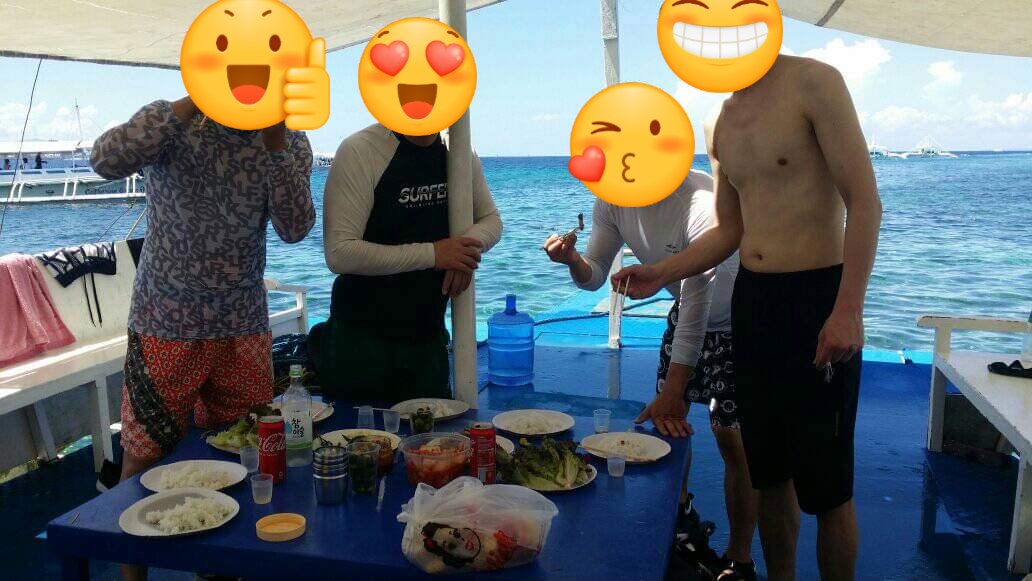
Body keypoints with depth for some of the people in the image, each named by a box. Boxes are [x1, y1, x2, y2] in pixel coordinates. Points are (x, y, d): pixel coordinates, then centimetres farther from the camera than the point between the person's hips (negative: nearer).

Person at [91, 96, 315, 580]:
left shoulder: (290, 142, 0)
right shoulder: (170, 123, -7)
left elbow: (294, 228, -11)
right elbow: (107, 161, -27)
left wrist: (274, 142, -20)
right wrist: (195, 100, -28)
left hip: (244, 327, 3)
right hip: (166, 324, -2)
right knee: (145, 457, 5)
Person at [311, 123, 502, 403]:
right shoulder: (360, 150, -18)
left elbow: (490, 220, 11)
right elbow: (339, 253, -24)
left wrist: (470, 245, -13)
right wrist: (432, 253, -26)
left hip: (429, 333, 5)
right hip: (363, 335, -5)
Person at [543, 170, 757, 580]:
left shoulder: (701, 201, -35)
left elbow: (696, 304, -33)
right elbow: (594, 277, -6)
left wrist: (672, 394, -30)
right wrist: (572, 259, -31)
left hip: (735, 322, -6)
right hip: (687, 314, 7)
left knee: (730, 439, -4)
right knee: (668, 422, 9)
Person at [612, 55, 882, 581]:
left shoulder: (812, 83, -9)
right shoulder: (719, 123, 12)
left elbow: (864, 201, -14)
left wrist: (849, 310, -21)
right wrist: (660, 274, 3)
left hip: (818, 297, -6)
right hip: (750, 300, 7)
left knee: (825, 483, 2)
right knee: (768, 471, 16)